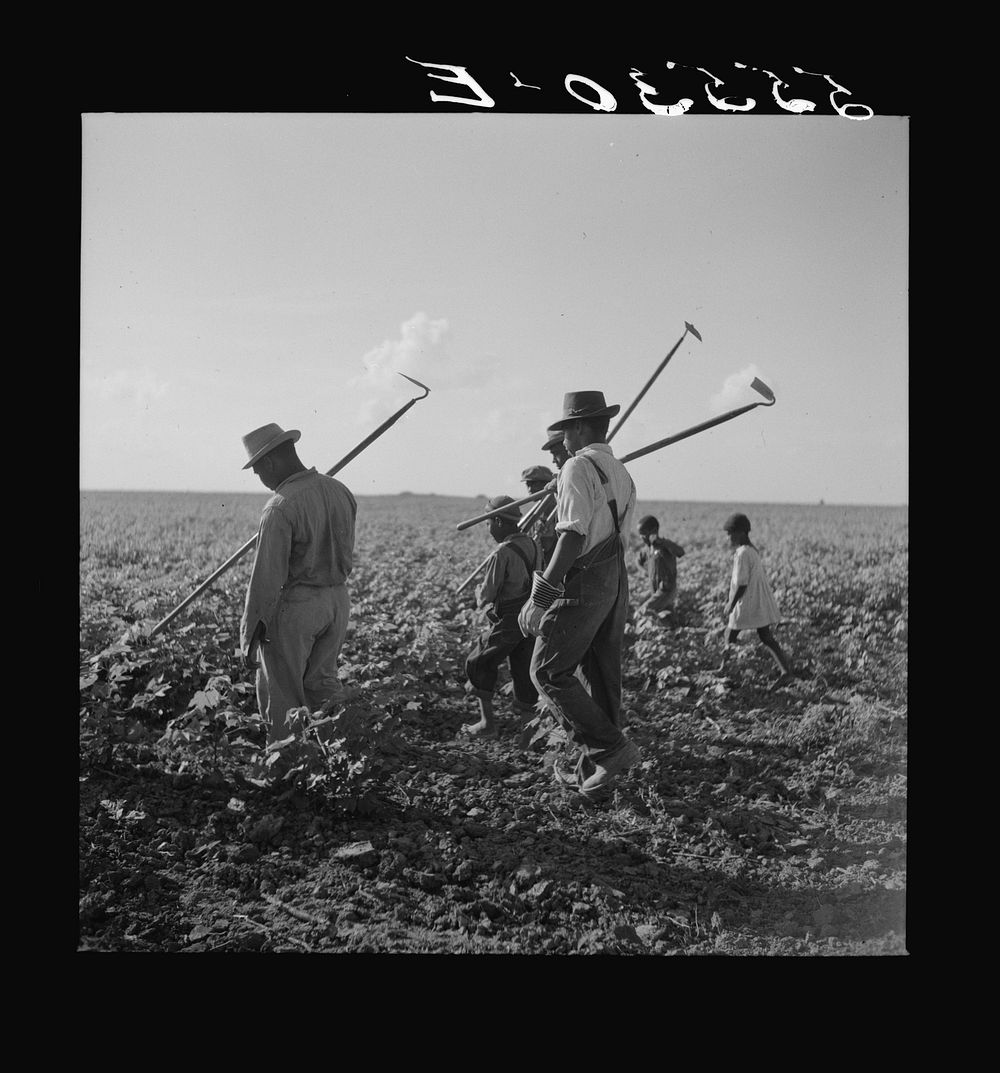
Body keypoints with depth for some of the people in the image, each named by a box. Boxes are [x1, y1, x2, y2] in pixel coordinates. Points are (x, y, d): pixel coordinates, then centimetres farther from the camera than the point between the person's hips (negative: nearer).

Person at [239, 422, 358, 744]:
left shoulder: (281, 507, -20)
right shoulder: (341, 491, 2)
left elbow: (267, 576, -19)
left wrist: (250, 632, -13)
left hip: (294, 604, -7)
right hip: (339, 599, 7)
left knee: (281, 693, 8)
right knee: (320, 680, 21)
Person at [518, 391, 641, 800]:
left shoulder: (578, 467, -13)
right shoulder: (622, 474, 15)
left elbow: (573, 536, -21)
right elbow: (617, 535, 14)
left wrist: (541, 596, -21)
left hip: (583, 583, -9)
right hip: (617, 583, 9)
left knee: (548, 672, -1)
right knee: (601, 678, 12)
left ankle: (611, 748, -7)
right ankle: (593, 773, 19)